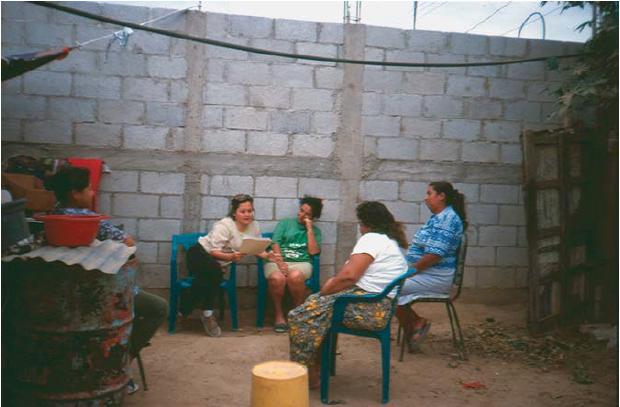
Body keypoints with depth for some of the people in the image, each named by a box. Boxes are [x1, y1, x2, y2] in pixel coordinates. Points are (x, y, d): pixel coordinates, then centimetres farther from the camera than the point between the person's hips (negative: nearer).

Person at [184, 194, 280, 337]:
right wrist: (231, 256, -42)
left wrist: (267, 255, -20)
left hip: (217, 263, 5)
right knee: (214, 272, -35)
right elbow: (214, 252, -24)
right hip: (200, 253, -5)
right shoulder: (224, 226, -22)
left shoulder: (254, 226, -3)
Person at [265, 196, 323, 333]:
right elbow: (275, 244, 2)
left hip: (301, 263, 0)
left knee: (295, 276, -37)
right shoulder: (285, 223, 16)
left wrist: (309, 229, 1)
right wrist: (280, 262, -15)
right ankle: (278, 314, -13)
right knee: (277, 278, -36)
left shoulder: (315, 231, 17)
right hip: (278, 260, 0)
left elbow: (313, 251, 0)